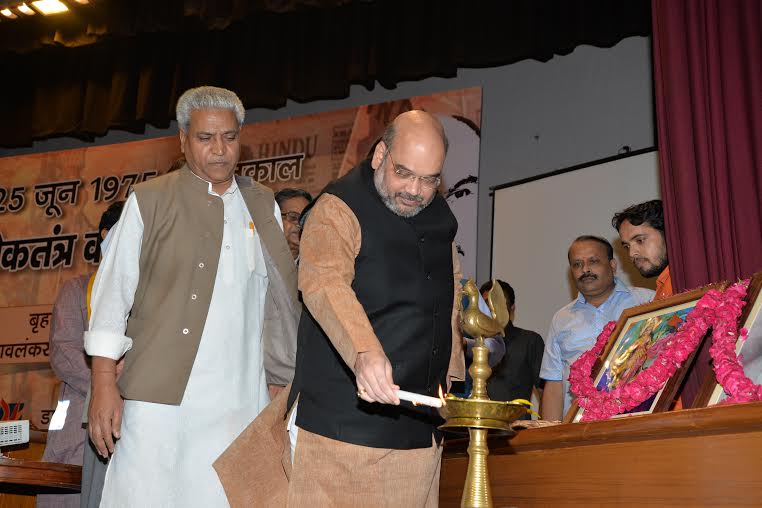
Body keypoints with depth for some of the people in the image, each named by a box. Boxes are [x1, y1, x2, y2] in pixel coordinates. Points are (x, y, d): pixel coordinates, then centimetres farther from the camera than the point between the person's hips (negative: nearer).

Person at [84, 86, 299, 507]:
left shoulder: (263, 206, 14)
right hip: (159, 394, -2)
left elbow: (282, 295, 15)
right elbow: (112, 291, 2)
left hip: (239, 402, 3)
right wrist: (103, 384, -5)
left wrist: (292, 383, 8)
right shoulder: (149, 200, 5)